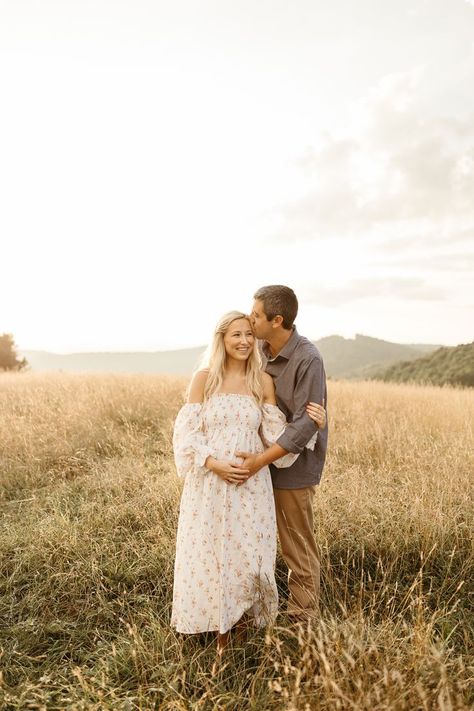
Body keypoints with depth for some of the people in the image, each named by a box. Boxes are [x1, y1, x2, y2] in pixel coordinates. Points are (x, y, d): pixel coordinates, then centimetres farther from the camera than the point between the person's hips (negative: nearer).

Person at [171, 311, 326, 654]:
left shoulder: (264, 382, 3)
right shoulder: (204, 378, -1)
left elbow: (276, 434, 1)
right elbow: (186, 432, -4)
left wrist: (310, 423, -14)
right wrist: (215, 463, -16)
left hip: (250, 485, 1)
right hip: (208, 484, 0)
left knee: (247, 557, 4)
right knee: (209, 556, 6)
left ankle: (243, 620, 30)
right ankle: (221, 633, 27)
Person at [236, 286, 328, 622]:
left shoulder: (308, 359, -19)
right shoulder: (261, 351, 2)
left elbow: (305, 423, -21)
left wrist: (261, 459, -24)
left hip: (292, 463, -6)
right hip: (262, 457, 7)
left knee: (298, 546, 8)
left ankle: (303, 617, 26)